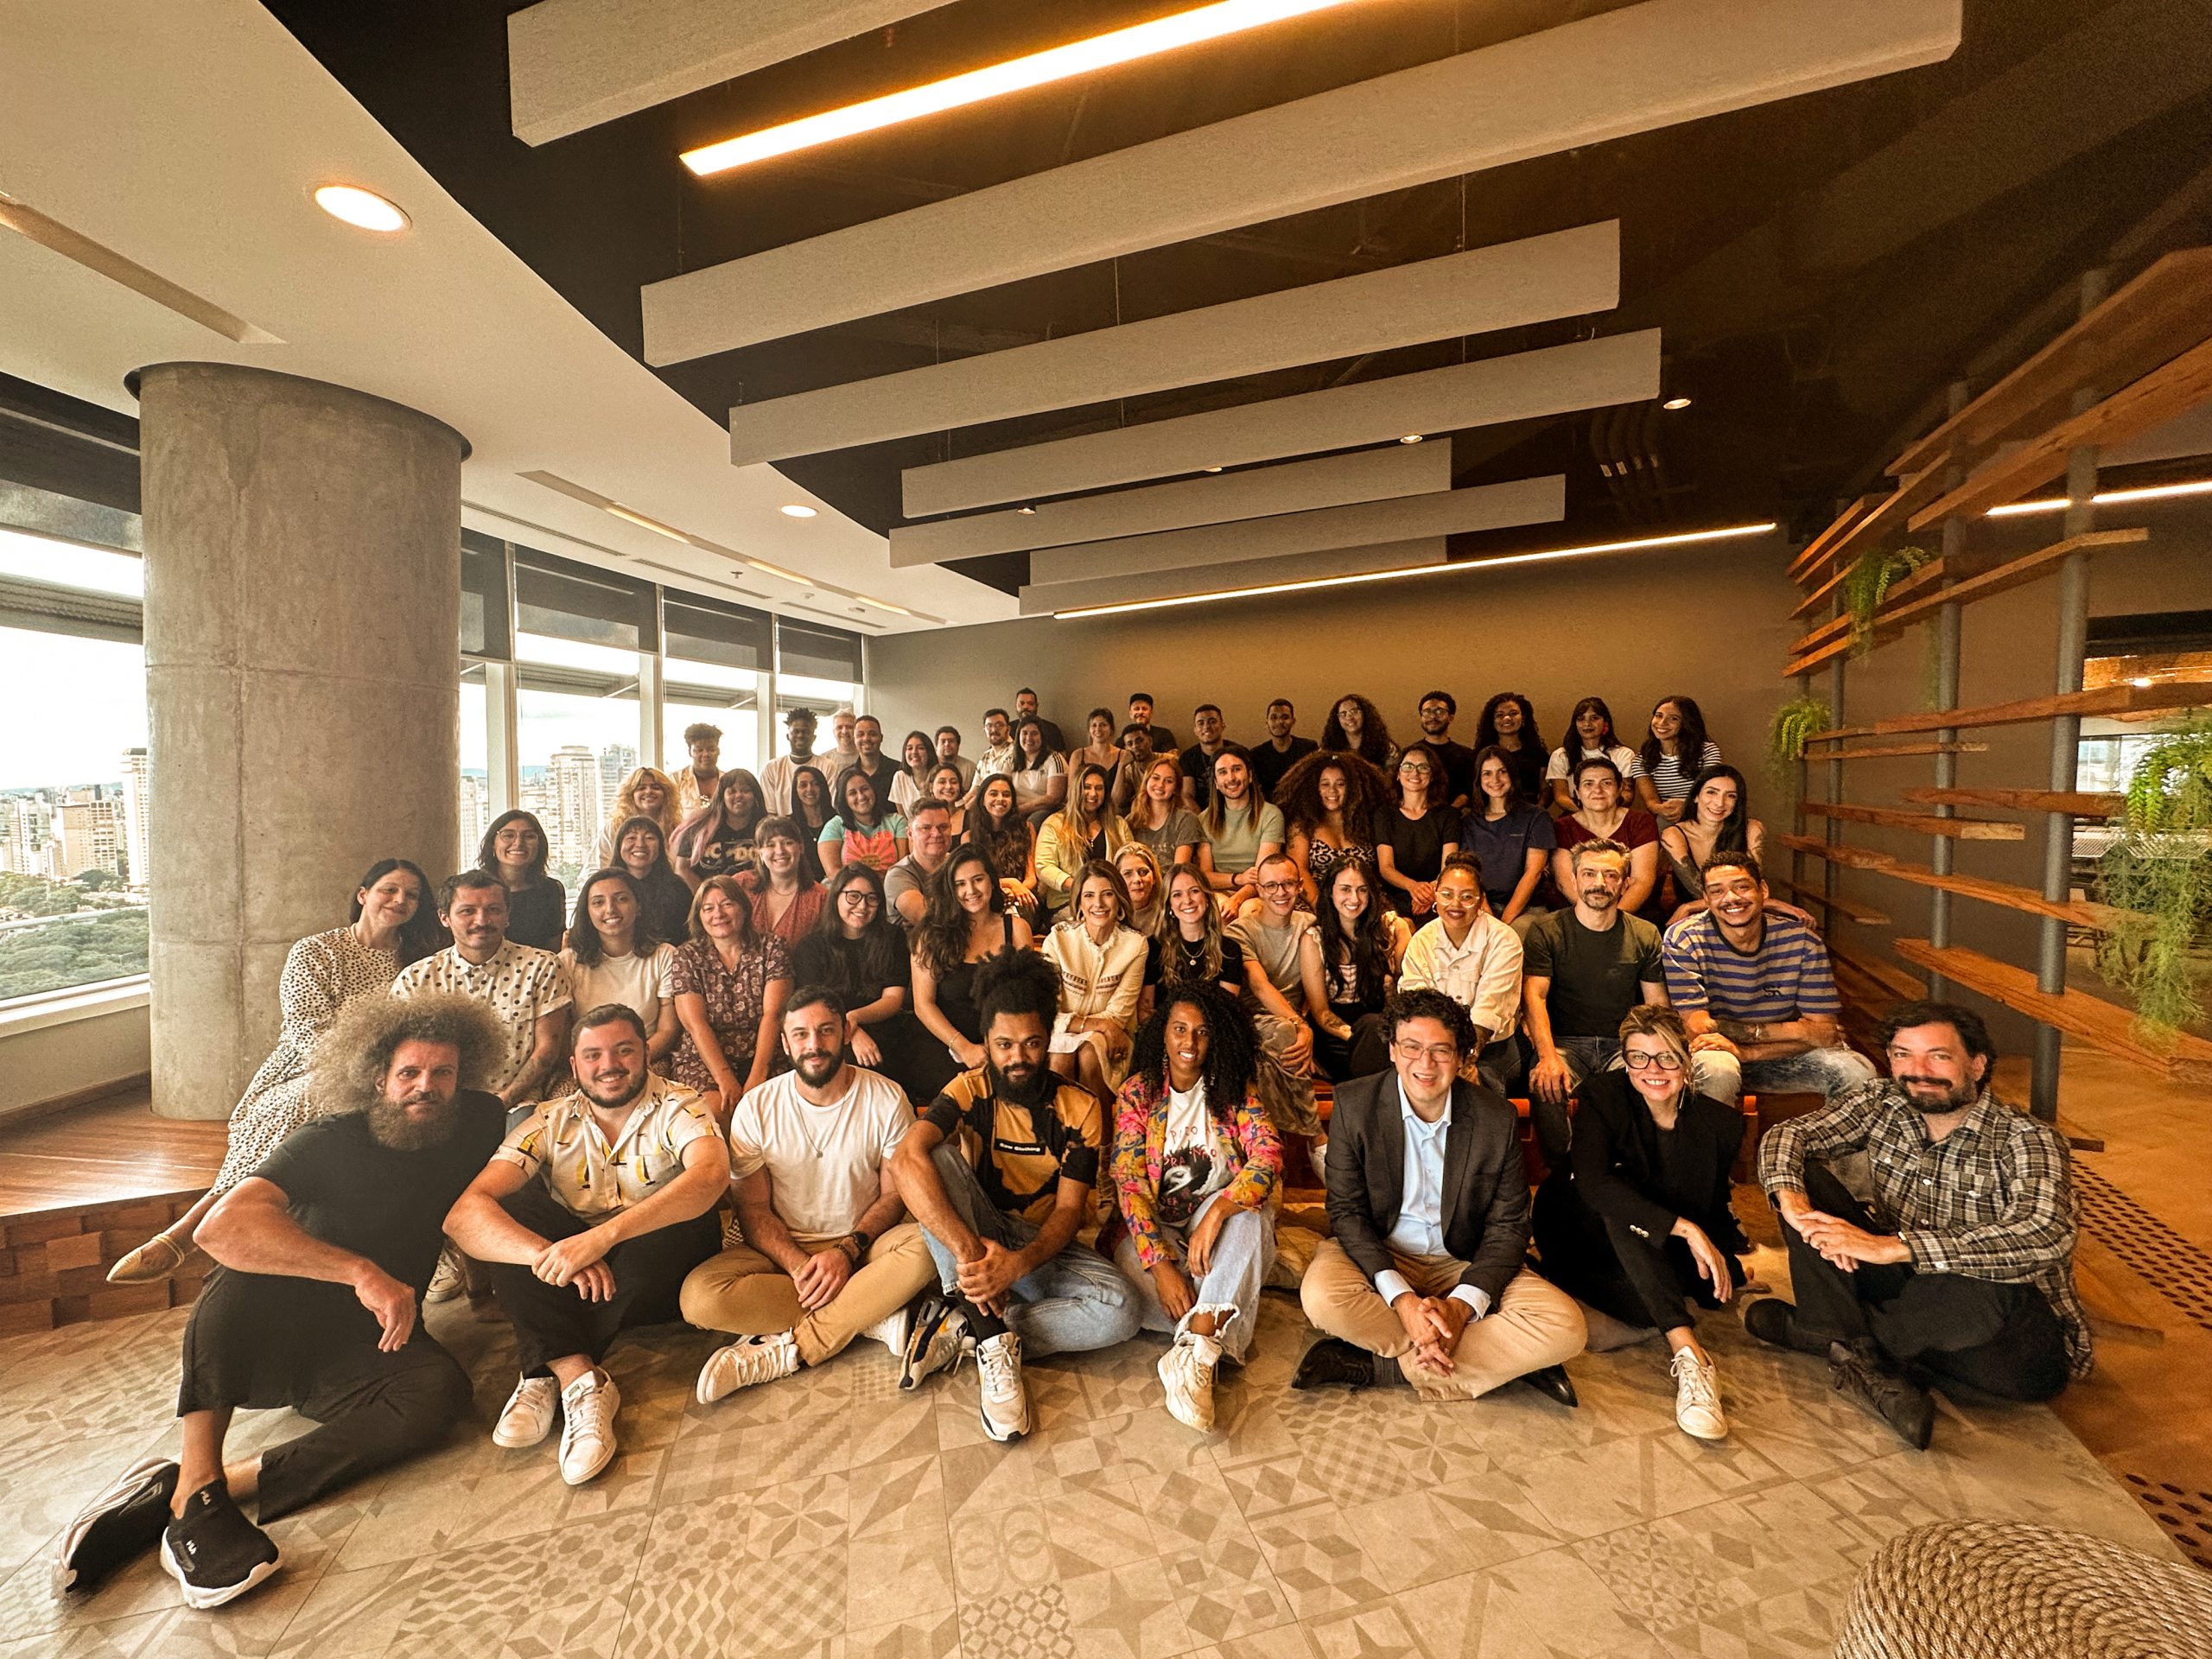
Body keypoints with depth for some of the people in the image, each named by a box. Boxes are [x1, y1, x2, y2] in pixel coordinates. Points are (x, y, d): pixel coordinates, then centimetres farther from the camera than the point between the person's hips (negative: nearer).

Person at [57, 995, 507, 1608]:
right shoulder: (332, 1141, -14)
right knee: (254, 1248, -33)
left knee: (442, 1390, -32)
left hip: (366, 1350, 2)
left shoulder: (478, 1123, -5)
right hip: (269, 1336, -1)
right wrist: (359, 1271, -41)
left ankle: (172, 1492, -29)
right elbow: (220, 1228, -29)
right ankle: (196, 1485, -33)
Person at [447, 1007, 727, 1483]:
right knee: (513, 1212, -20)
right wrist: (548, 1255, -36)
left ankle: (548, 1373, -20)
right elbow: (464, 1211, -18)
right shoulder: (551, 1123, -5)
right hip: (573, 1282, 3)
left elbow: (712, 1172, -34)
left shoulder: (677, 1108, -13)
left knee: (688, 1222, -32)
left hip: (656, 1279, -2)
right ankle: (581, 1378, -29)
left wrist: (602, 1236, -44)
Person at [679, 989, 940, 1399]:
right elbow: (753, 1208, -3)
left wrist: (848, 1251, -20)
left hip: (861, 1244, -1)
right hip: (783, 1249, 2)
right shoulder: (757, 1107, -5)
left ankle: (787, 1350, -22)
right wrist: (797, 1265, -20)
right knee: (700, 1296, -28)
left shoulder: (887, 1099, -7)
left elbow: (896, 1194, -3)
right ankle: (875, 1318, -21)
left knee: (924, 1247, -33)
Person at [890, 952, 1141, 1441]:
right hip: (980, 1239, 0)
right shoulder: (971, 1090, -11)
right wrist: (966, 1248, -42)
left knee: (1120, 1310, -29)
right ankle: (994, 1336, -32)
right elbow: (906, 1158, -30)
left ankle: (962, 1329, -19)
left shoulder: (1079, 1108, -8)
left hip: (1046, 1247, 1)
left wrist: (1018, 1263, -34)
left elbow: (1069, 1209, -13)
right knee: (940, 1156, -28)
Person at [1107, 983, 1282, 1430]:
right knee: (1132, 1275, -32)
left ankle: (1196, 1350, -36)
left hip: (1222, 1217, 0)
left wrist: (1216, 1213, -35)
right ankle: (1221, 1329, -13)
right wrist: (1161, 1264, -24)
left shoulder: (1235, 1090, -2)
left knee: (1245, 1217, -33)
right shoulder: (1137, 1094, -4)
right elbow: (1129, 1183, -11)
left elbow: (1267, 1157, -18)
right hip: (1153, 1227, 0)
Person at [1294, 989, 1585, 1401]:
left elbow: (1508, 1227, -4)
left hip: (1464, 1266, 2)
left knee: (1566, 1327, -21)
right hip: (1379, 1257, -1)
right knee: (1321, 1296, -32)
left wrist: (1462, 1306, -20)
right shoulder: (1354, 1104, -12)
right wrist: (1401, 1299, -24)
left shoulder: (1497, 1118, -8)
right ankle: (1504, 1358, -13)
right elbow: (1347, 1211, -10)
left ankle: (1373, 1361, -17)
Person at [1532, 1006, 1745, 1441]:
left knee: (1721, 1286, -25)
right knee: (1620, 1192, -35)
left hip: (1659, 1256, 4)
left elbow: (1715, 1206, 3)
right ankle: (1688, 1351, -37)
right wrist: (1685, 1228, -36)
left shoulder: (1721, 1122, -9)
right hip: (1581, 1232, -3)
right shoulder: (1604, 1097, -19)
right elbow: (1593, 1184, -33)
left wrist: (1715, 1253, -15)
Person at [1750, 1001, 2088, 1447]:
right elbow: (1789, 1134, -6)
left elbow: (2046, 1235, -35)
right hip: (1905, 1286, 4)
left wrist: (1890, 1246, -40)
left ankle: (1812, 1332, -14)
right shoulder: (1883, 1104, -4)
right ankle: (1877, 1374, -22)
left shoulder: (2029, 1141, -18)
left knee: (1989, 1289, -39)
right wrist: (1792, 1201, -28)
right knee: (1806, 1176, -13)